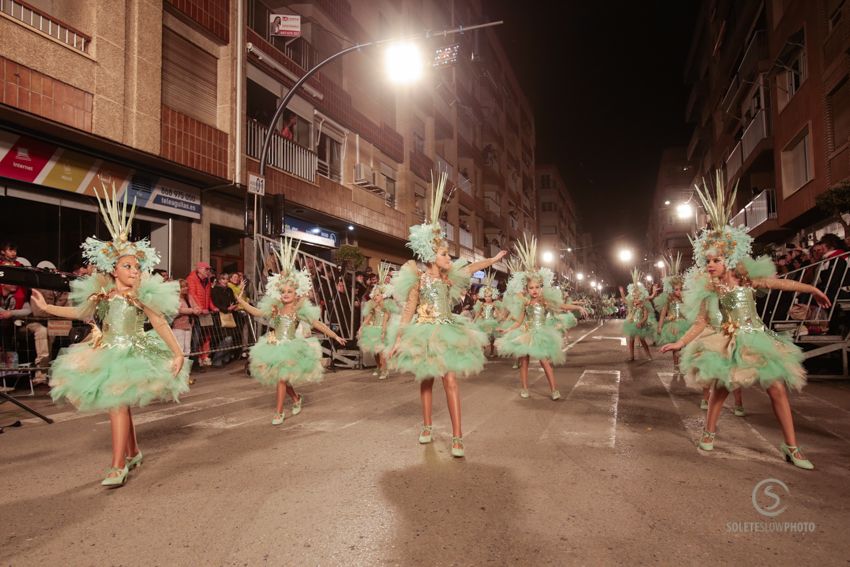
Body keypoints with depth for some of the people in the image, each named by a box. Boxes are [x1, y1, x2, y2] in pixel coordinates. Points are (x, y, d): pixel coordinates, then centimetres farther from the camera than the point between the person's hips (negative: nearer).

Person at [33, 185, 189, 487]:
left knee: (118, 405, -11)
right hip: (108, 354, 6)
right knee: (119, 405, 14)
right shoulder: (102, 293, 4)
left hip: (132, 354, -5)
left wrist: (177, 353, -15)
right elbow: (79, 312, 21)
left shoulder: (143, 296, -10)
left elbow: (161, 325, -12)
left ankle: (119, 466, -4)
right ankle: (133, 452, 32)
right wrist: (46, 307, 21)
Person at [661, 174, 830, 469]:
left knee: (777, 388, 0)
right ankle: (709, 430, 24)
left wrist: (812, 289, 14)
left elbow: (781, 283, 9)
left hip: (755, 338, 2)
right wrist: (680, 343, -11)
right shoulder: (707, 289, -7)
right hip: (727, 343, -2)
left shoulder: (746, 276, -3)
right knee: (721, 387, 2)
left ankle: (791, 446, 11)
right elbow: (700, 322, -4)